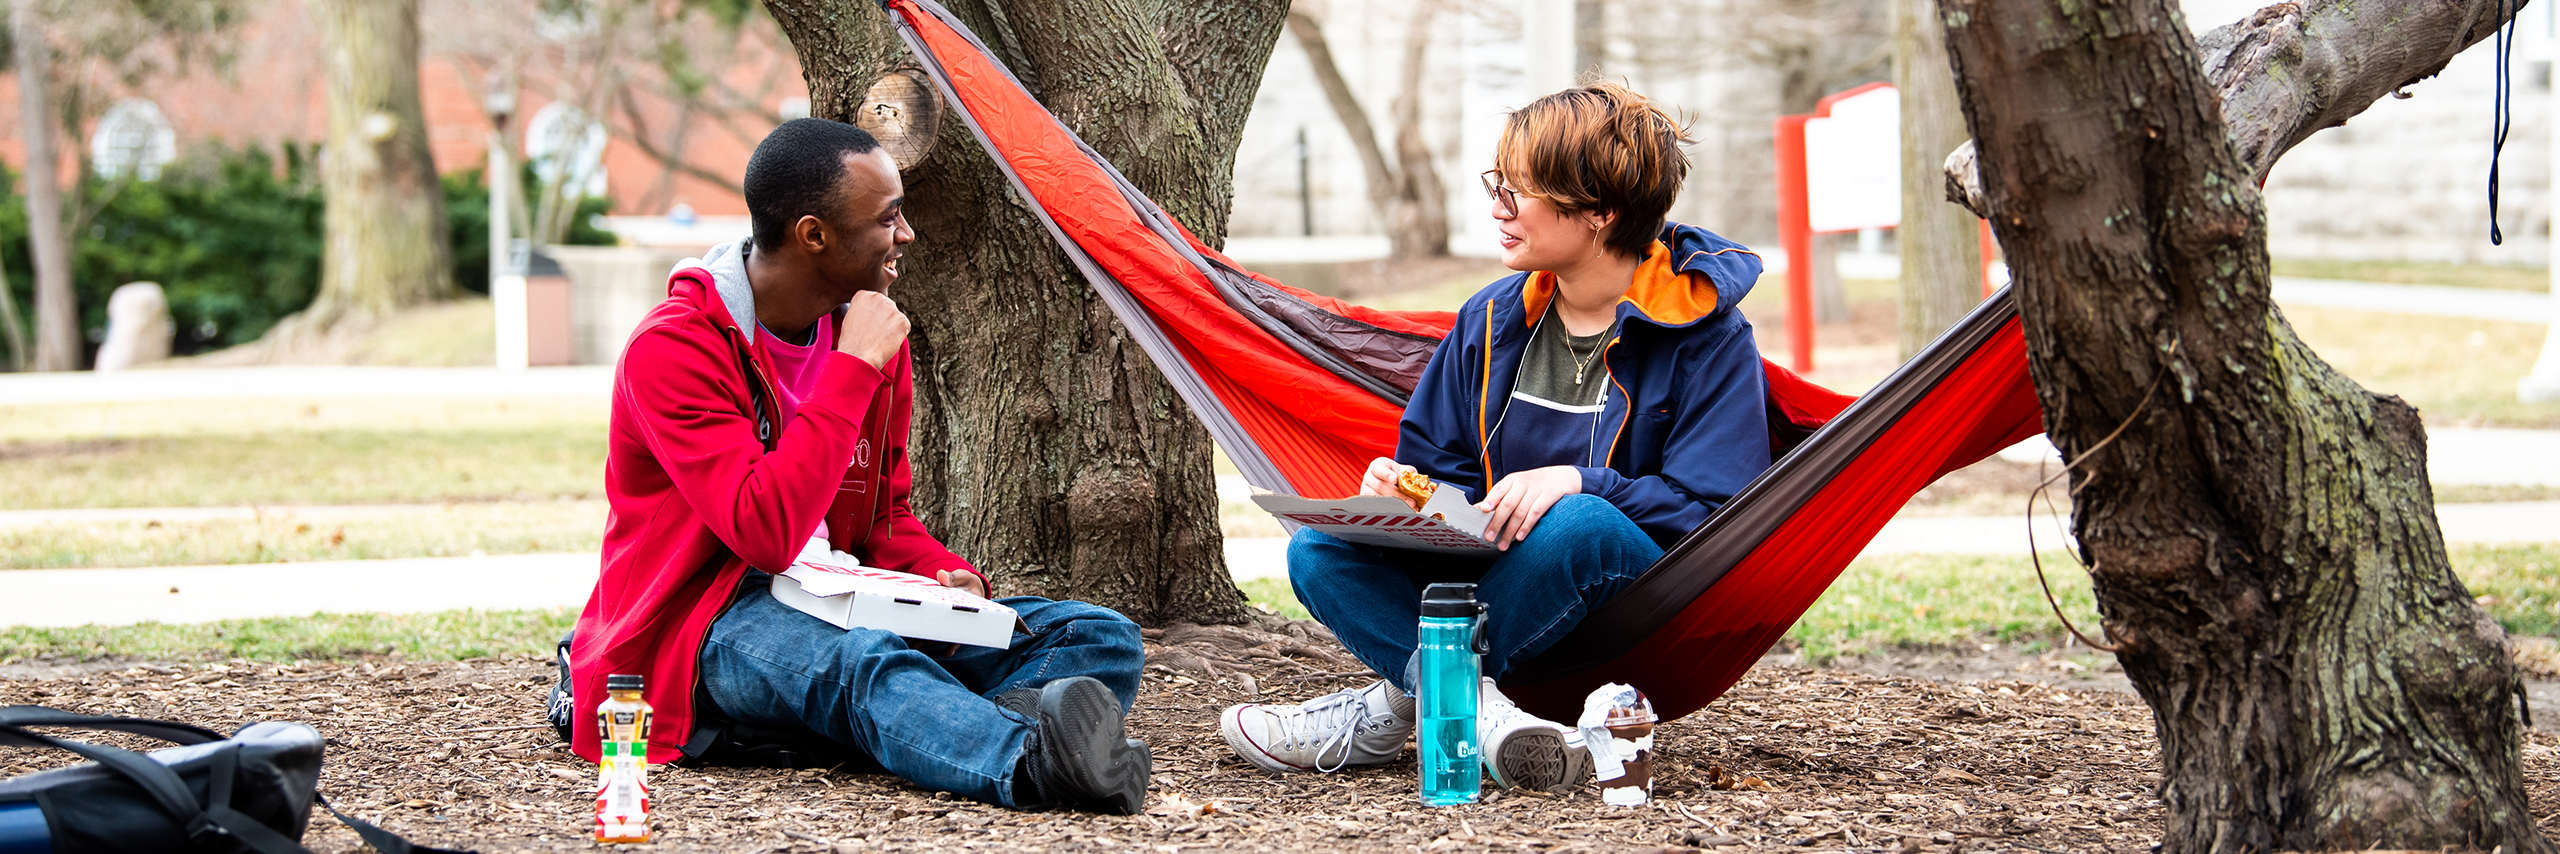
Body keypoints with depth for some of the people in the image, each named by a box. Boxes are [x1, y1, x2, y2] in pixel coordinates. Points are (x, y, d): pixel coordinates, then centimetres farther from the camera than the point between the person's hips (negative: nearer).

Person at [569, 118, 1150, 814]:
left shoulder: (868, 332, 9)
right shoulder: (675, 349, -14)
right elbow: (767, 533, -27)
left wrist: (945, 576, -5)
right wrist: (855, 368, -23)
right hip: (715, 625, -8)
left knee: (1101, 637, -11)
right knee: (862, 661, -43)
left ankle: (975, 723, -42)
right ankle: (1031, 760, -67)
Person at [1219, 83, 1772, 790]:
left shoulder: (1709, 339, -9)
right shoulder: (1492, 320, 9)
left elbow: (1717, 516, -15)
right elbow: (1448, 472, 15)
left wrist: (1578, 480, -27)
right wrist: (1408, 490, -10)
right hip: (1499, 574, 5)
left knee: (1582, 525, -39)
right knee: (1318, 552, -16)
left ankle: (1399, 701, -21)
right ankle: (1478, 712, -34)